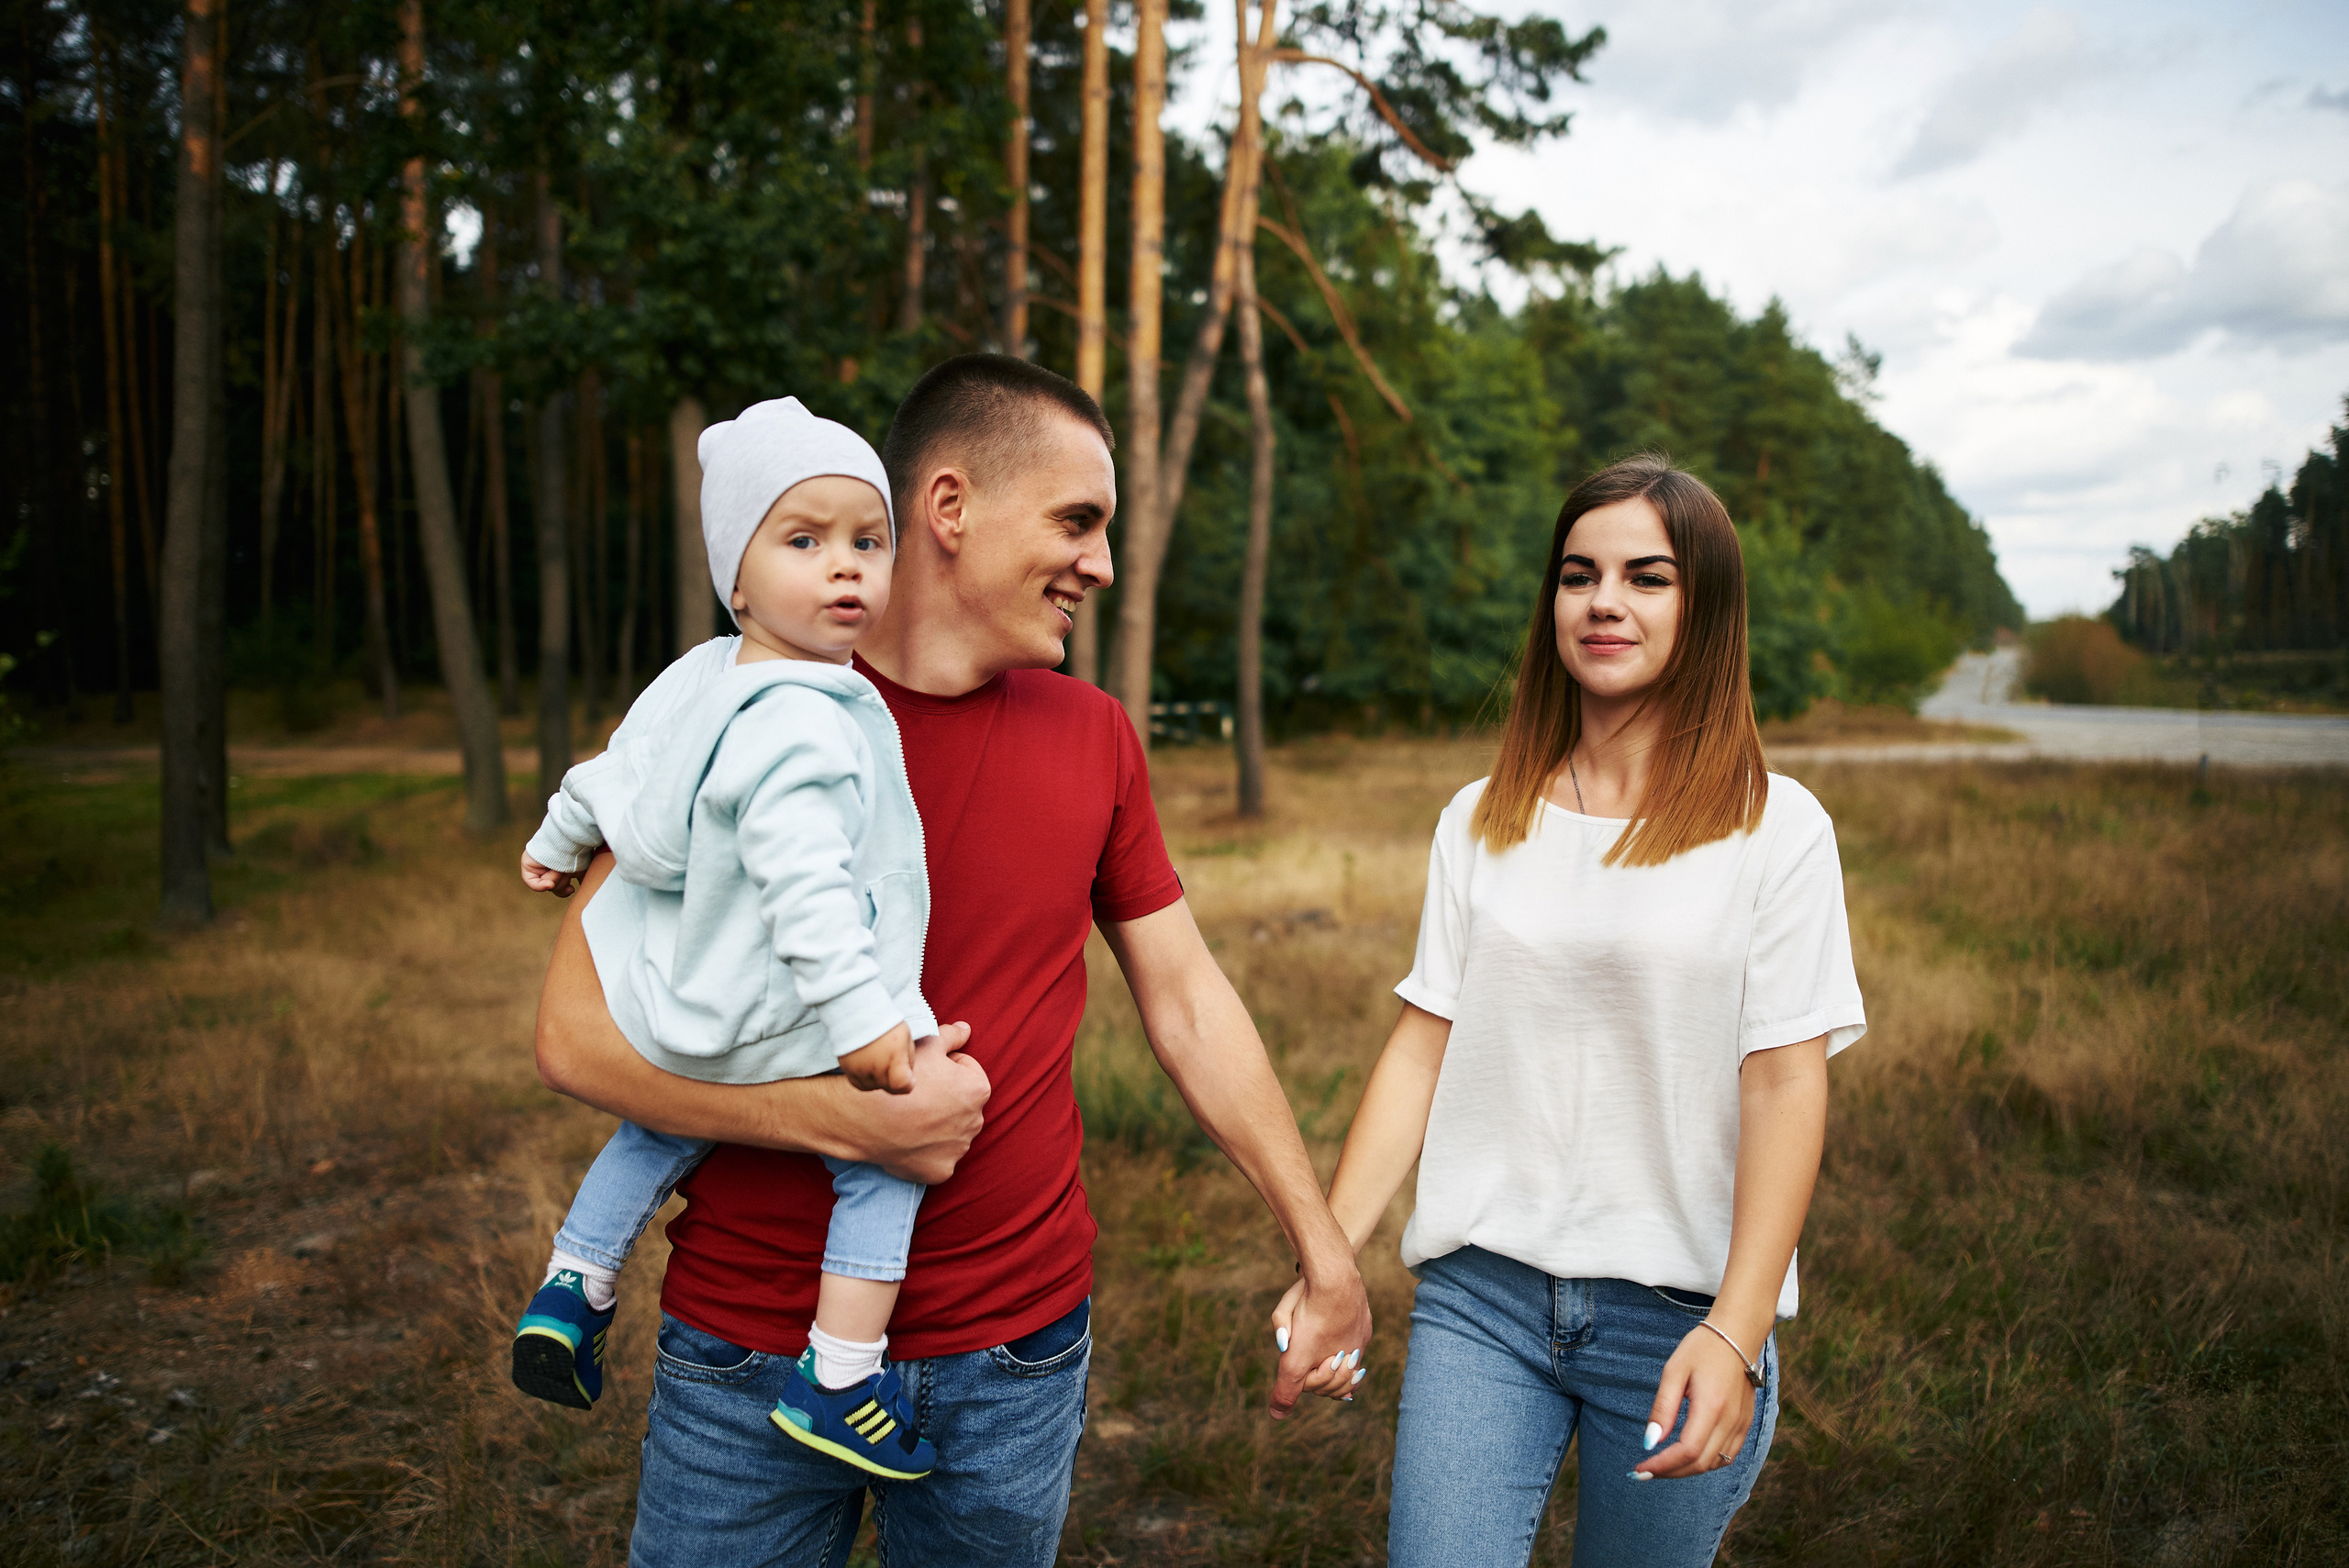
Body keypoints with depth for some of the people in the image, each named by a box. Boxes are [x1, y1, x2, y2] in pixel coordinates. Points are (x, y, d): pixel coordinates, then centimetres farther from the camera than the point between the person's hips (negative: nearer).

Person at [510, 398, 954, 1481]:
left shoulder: (704, 680, 5)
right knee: (887, 1157, 9)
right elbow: (801, 883, -34)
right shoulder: (805, 725, -26)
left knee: (664, 1130, 35)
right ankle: (839, 1380, 10)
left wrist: (557, 843, 38)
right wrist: (861, 1015, -33)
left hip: (668, 1021, 9)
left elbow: (613, 771, 21)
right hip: (776, 1042, -9)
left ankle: (572, 1288, 38)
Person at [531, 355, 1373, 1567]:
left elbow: (1187, 1003, 7)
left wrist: (1321, 1248, 7)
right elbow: (576, 1032, -12)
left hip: (1016, 1353, 3)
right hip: (749, 1347, -2)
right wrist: (845, 1116, -22)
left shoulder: (1093, 736, 1)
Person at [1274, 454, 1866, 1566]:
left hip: (1677, 1308, -1)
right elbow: (1421, 1048, 5)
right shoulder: (1481, 822, 6)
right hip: (1480, 1297, 2)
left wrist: (1736, 1330, -18)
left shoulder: (1775, 829, -3)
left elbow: (1786, 1086, -8)